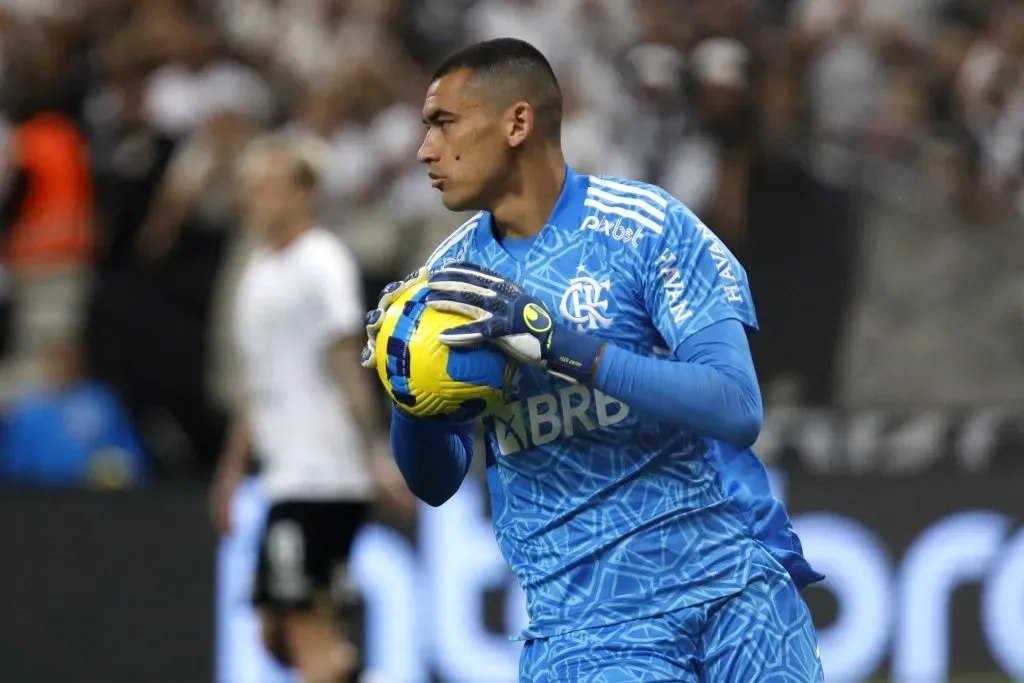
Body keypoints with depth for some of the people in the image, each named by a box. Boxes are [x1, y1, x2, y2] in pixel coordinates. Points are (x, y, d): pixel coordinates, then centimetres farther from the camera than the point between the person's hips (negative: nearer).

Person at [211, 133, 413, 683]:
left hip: (322, 476, -9)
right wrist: (232, 469, 25)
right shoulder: (259, 270, 17)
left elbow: (347, 367, -16)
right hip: (285, 473, 9)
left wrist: (376, 453, -22)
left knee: (306, 628, -10)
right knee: (278, 633, 9)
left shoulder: (321, 263, -9)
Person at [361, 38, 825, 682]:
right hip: (582, 624, 2)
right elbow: (435, 481, 14)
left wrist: (561, 344, -24)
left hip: (730, 587, -2)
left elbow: (738, 410, -16)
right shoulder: (453, 271, 8)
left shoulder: (643, 224, -6)